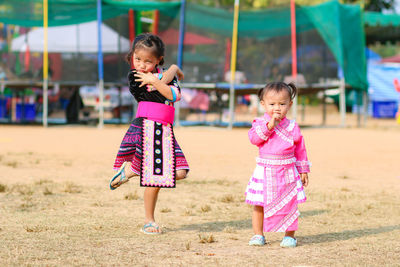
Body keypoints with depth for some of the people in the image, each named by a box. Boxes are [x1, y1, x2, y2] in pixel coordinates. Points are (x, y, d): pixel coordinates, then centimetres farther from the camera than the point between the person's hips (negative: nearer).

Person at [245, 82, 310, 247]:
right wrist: (269, 126, -24)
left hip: (287, 172, 0)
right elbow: (254, 138, -17)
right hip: (265, 171, 0)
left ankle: (289, 236, 13)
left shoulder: (292, 127, 5)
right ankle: (258, 234, 16)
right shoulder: (260, 123, 1)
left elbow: (300, 149, 11)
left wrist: (303, 171, 11)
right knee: (259, 205, 5)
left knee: (289, 205, 2)